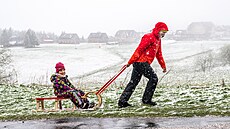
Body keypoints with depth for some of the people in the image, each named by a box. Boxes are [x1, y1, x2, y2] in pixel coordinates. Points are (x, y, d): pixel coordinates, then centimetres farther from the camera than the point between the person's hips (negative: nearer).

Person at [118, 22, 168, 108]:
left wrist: (163, 66, 29)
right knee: (153, 78, -8)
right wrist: (130, 62, -18)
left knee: (134, 82, 7)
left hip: (143, 63, 10)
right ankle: (146, 99, -1)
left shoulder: (158, 40, 20)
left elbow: (159, 54, 30)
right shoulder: (149, 37, -12)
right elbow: (139, 50, -16)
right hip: (141, 62, -10)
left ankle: (122, 101, 8)